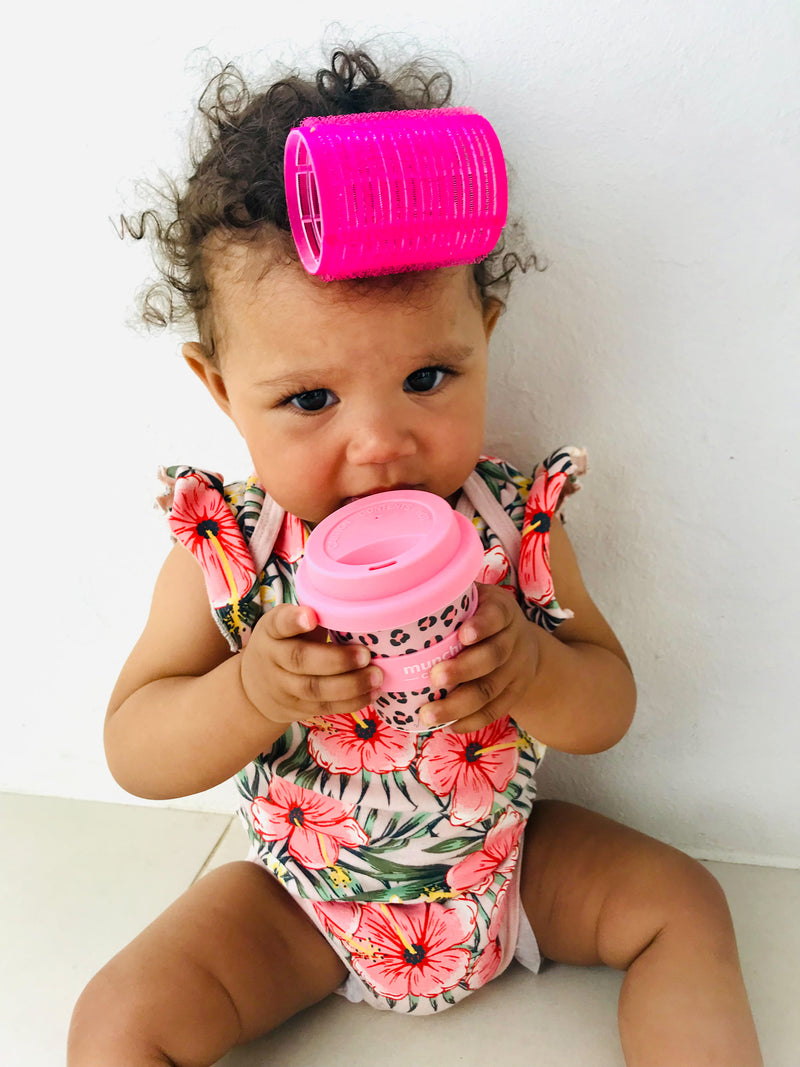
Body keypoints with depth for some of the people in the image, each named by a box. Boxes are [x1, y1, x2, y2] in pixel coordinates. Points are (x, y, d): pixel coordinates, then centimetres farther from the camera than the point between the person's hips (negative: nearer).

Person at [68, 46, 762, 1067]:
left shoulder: (515, 519, -17)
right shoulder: (220, 548, -20)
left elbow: (610, 707, -9)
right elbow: (132, 751, -14)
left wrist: (531, 670, -33)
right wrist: (252, 693, -35)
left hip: (508, 859, 1)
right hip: (301, 892, 0)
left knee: (681, 903, -4)